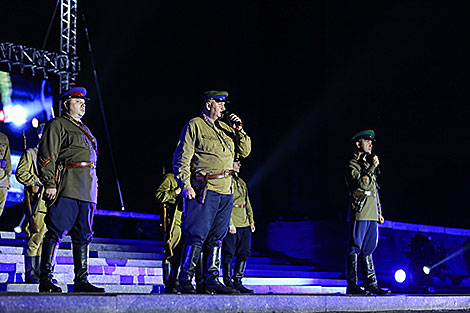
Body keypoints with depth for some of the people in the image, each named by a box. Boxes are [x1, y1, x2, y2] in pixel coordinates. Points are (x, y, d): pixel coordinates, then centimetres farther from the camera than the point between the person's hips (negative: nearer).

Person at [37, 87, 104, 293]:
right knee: (56, 232, -11)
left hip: (86, 190, 8)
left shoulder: (85, 130, 27)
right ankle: (46, 279, -11)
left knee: (83, 235, 7)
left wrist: (93, 190, 22)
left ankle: (81, 281, 10)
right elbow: (46, 156, -7)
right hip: (66, 187, -8)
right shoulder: (57, 125, 2)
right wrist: (49, 183, -17)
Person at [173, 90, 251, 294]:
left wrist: (239, 130, 6)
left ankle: (212, 280, 13)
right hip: (204, 190, -7)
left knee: (216, 238, 8)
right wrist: (185, 184, -15)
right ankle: (185, 281, -5)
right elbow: (182, 157, -4)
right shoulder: (194, 126, 1)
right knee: (197, 236, -10)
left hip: (225, 191, 7)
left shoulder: (226, 128, 20)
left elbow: (245, 151, 20)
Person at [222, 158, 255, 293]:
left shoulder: (241, 182, 21)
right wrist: (230, 223, -18)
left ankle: (238, 282, 12)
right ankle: (228, 282, 2)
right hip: (232, 225, -8)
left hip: (245, 225, 8)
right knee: (229, 254, -4)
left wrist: (251, 221, 15)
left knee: (244, 254, 6)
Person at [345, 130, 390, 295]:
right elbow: (362, 184, -20)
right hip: (360, 213, -8)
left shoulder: (368, 163, 22)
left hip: (372, 214, 8)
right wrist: (372, 167, -11)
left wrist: (379, 212, 21)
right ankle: (352, 285, -5)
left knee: (368, 249, 9)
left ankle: (371, 284, 10)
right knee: (355, 248, -6)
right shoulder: (352, 165, -4)